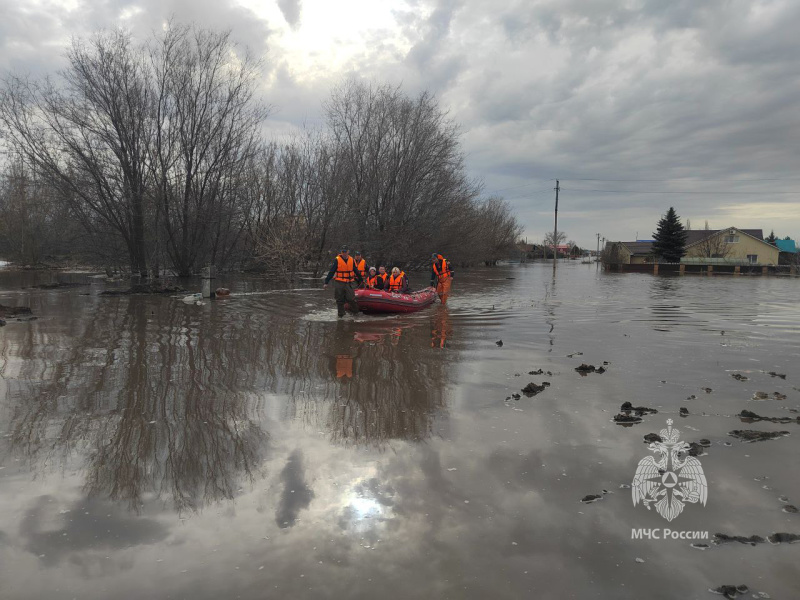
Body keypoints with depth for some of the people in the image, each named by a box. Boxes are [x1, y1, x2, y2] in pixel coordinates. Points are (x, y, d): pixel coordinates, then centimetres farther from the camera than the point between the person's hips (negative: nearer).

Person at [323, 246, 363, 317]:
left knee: (351, 299, -6)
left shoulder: (352, 260, 7)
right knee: (339, 300, 5)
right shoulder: (337, 260, -3)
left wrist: (361, 280, 23)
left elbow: (356, 271, 19)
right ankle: (341, 315, 16)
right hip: (339, 283, -1)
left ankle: (356, 312, 11)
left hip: (349, 283, 1)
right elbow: (331, 272, -3)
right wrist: (326, 282, -7)